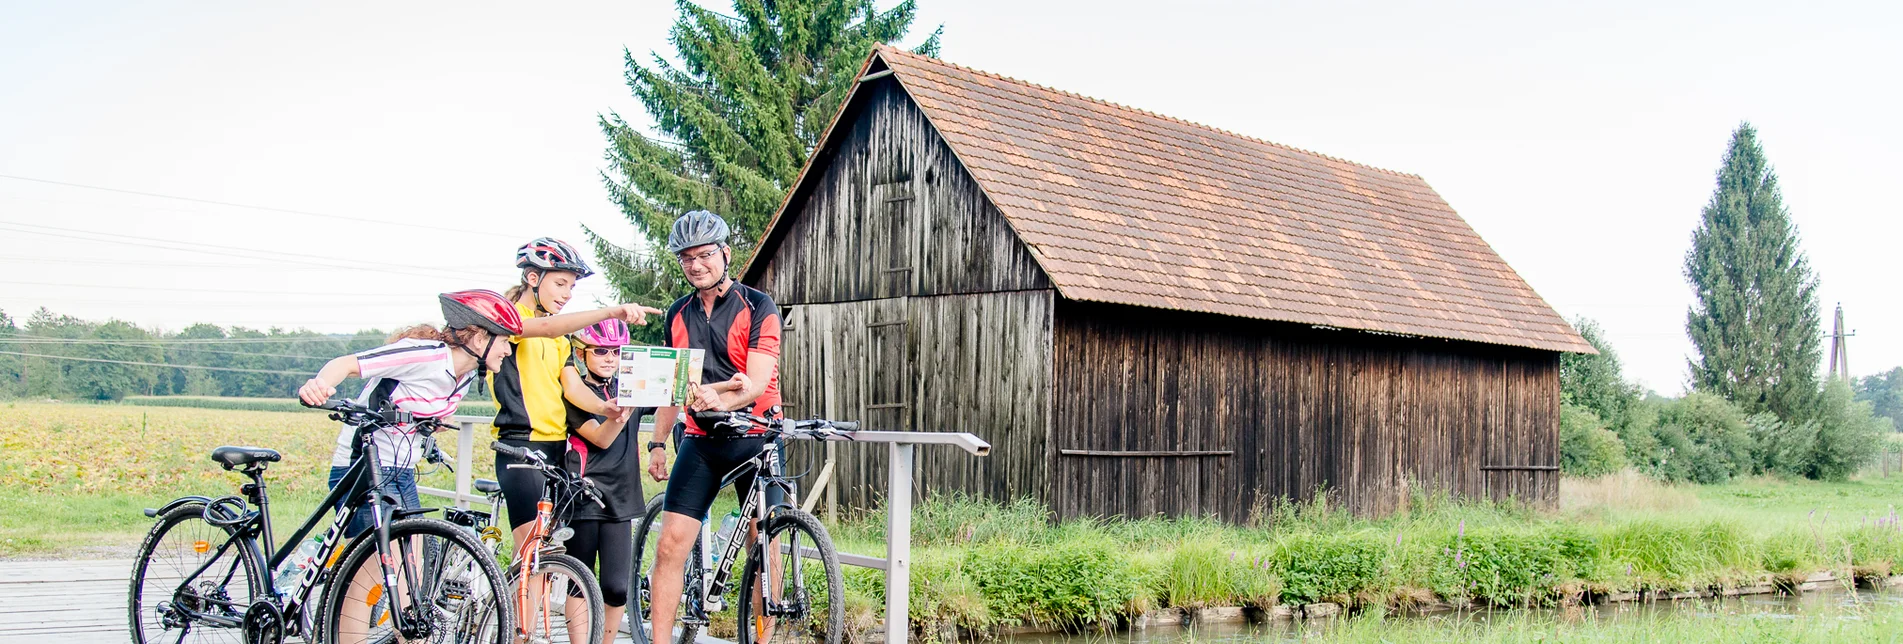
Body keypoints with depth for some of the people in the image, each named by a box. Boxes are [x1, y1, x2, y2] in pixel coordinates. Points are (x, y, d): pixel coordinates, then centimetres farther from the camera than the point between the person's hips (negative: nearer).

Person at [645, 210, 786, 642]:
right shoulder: (677, 316, 10)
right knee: (670, 546, -7)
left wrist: (720, 400, -35)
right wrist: (657, 444, 12)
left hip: (754, 439, -3)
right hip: (700, 441, 4)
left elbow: (757, 383, -16)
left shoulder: (758, 308, -5)